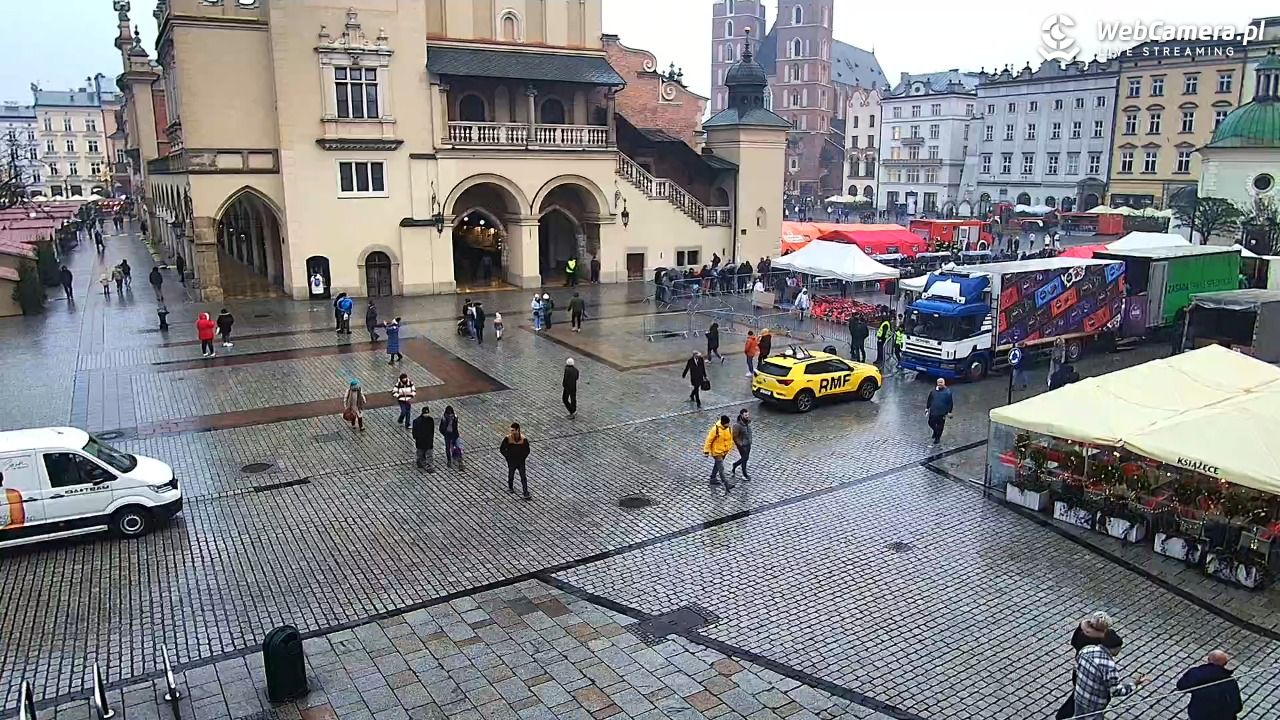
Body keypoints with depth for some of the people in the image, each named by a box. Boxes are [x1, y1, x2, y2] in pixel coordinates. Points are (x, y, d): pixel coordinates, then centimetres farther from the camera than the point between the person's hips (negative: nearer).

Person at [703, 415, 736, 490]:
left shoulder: (728, 428, -6)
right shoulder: (715, 429, -26)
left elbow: (730, 438, 11)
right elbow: (709, 440, -19)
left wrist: (729, 447, 19)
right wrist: (706, 451, -15)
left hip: (724, 451, 7)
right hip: (717, 452, -7)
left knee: (717, 465, 22)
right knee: (721, 468, -7)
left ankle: (713, 479, 38)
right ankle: (726, 484, -6)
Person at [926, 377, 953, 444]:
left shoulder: (947, 392, -9)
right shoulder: (933, 390, 0)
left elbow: (951, 403, -4)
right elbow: (929, 400, 12)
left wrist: (949, 412, -4)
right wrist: (927, 408, 11)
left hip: (942, 413, -3)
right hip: (933, 412, 3)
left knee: (940, 426, 7)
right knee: (931, 423, 10)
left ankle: (937, 438, 24)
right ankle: (935, 431, 41)